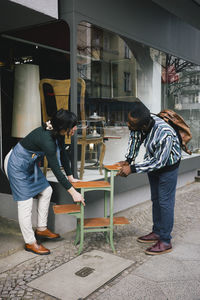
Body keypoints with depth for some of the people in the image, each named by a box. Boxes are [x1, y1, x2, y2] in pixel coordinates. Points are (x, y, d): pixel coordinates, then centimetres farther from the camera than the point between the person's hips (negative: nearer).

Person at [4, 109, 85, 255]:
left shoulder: (57, 134, -9)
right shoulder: (46, 140, -35)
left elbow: (63, 155, 5)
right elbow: (56, 170, -31)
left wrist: (70, 177, 12)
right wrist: (73, 192, -26)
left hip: (30, 163, 10)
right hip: (16, 165, -10)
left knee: (46, 191, 12)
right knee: (25, 202, -4)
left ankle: (41, 229, 25)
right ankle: (30, 243, 10)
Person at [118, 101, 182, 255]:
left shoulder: (165, 133, -40)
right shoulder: (139, 124, -21)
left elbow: (159, 162, -31)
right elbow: (134, 138, 1)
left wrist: (132, 168, -30)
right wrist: (128, 160, -5)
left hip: (167, 166, -7)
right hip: (154, 163, 7)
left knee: (165, 202, -4)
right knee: (155, 200, 16)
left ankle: (165, 242, 8)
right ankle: (157, 232, 31)